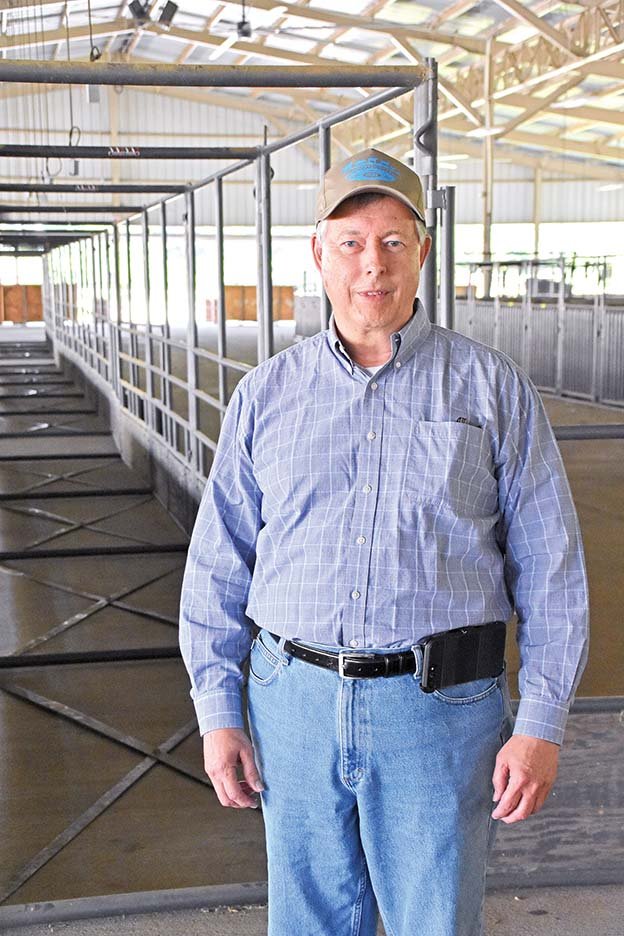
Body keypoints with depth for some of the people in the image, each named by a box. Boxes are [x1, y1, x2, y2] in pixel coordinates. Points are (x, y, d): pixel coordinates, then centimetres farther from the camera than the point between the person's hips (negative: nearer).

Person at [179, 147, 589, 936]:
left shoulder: (492, 387, -2)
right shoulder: (267, 394, 4)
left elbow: (550, 567, -2)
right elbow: (219, 562, 6)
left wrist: (541, 724, -6)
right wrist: (218, 714, 3)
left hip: (439, 707, -2)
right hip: (296, 701, 2)